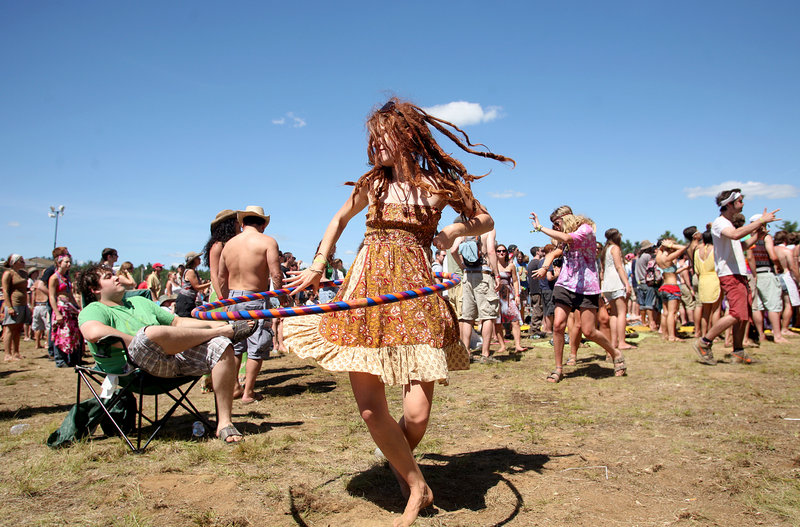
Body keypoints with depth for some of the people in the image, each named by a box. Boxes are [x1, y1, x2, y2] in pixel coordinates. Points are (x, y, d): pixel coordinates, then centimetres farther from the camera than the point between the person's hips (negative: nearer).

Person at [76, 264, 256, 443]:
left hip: (177, 357, 6)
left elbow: (178, 322, 32)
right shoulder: (94, 310, 11)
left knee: (222, 347, -17)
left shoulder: (139, 301, 34)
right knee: (152, 332, -38)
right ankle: (224, 332, -15)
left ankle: (224, 423, -16)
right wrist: (139, 343, -13)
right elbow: (94, 333, -15)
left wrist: (212, 323, 17)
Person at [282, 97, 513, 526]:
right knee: (371, 410, -6)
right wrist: (318, 265, 19)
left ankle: (402, 469, 28)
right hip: (364, 293, 2)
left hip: (415, 294, -2)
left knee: (417, 413, -8)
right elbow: (339, 220, 29)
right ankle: (417, 486, 19)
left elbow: (485, 221, 19)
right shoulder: (372, 184, 15)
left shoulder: (439, 184, 8)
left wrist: (455, 230, -2)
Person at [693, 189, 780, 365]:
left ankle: (738, 352, 16)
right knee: (737, 314, -19)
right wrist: (761, 221, -27)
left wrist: (759, 231, 20)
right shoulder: (719, 223, -9)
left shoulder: (729, 223, 22)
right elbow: (735, 234, -31)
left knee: (744, 315, 9)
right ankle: (704, 343, -11)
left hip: (740, 275, 10)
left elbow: (745, 244, 33)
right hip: (730, 275, -10)